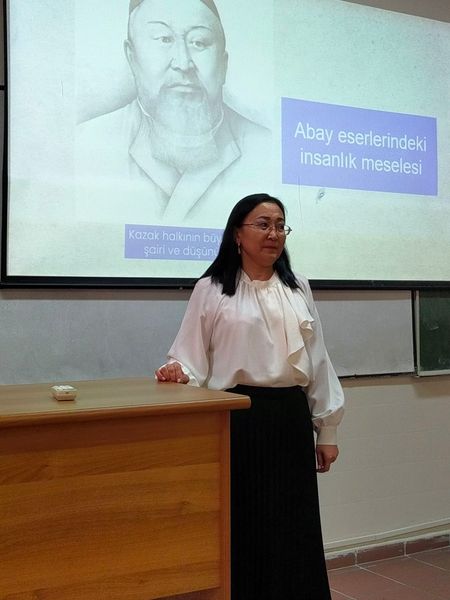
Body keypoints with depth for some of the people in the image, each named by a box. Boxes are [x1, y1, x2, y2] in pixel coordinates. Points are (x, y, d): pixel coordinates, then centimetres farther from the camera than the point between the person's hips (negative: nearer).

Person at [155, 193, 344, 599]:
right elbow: (193, 358, -2)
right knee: (240, 526, 4)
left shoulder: (298, 288, 11)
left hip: (290, 419, 4)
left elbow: (317, 361, 12)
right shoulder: (211, 289, -1)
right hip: (237, 420, -4)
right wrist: (177, 372, -25)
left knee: (293, 531, 9)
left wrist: (327, 429, 12)